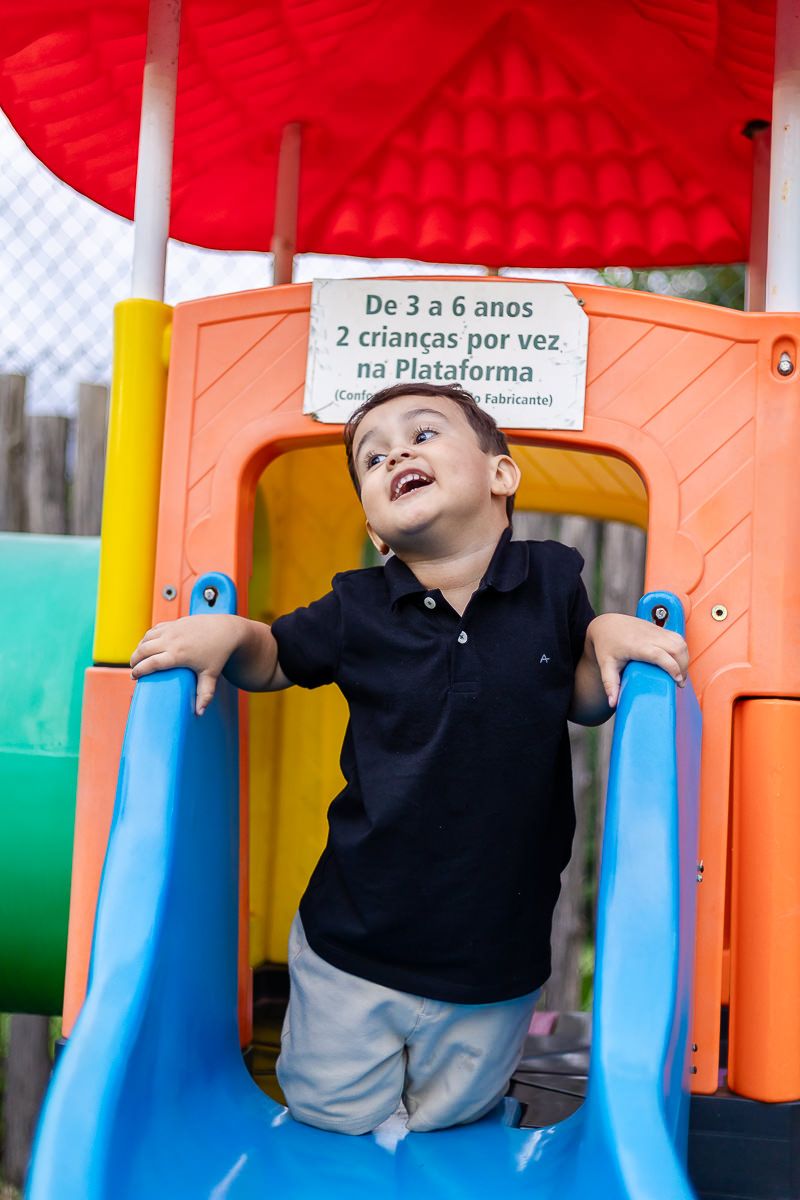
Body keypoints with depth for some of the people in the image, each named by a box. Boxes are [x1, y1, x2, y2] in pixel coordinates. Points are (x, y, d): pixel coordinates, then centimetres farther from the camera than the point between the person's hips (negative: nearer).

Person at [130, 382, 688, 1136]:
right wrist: (225, 635, -14)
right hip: (354, 947, 0)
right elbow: (272, 660, 8)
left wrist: (609, 637, -15)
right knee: (332, 1117, 16)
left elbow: (584, 703, 5)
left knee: (449, 1121, 19)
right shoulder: (357, 610, -9)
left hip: (495, 957, 0)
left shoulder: (553, 582, -8)